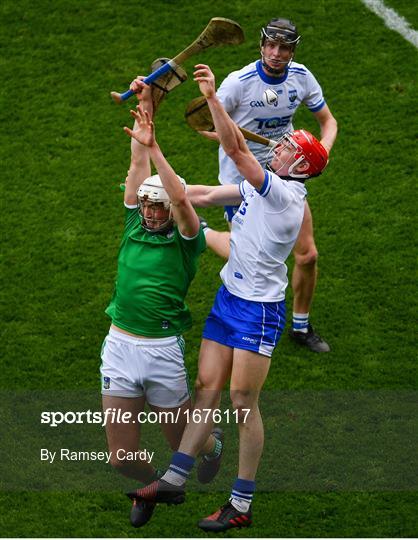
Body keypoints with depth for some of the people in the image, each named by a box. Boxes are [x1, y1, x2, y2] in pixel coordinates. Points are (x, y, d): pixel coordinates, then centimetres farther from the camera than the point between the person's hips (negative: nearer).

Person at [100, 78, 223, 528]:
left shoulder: (185, 239, -4)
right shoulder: (135, 226, 7)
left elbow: (180, 198, -24)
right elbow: (138, 166, 4)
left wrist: (153, 146, -29)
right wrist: (144, 105, 1)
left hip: (162, 350, -4)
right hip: (118, 346, 4)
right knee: (121, 458, 3)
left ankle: (212, 442, 47)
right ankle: (152, 485, 37)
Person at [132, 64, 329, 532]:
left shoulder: (285, 195, -18)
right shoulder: (259, 187, 8)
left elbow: (236, 150, -29)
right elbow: (203, 195, 15)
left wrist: (213, 97, -33)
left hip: (259, 309, -8)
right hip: (228, 296, 8)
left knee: (242, 399, -3)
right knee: (207, 386, 7)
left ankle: (241, 505, 6)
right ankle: (175, 480, 12)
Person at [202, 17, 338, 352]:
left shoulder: (301, 77, -7)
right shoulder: (240, 82, -21)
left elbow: (328, 121, 5)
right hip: (242, 177, -4)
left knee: (308, 255, 2)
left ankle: (301, 326, 23)